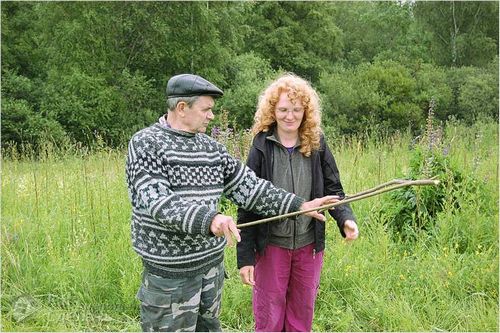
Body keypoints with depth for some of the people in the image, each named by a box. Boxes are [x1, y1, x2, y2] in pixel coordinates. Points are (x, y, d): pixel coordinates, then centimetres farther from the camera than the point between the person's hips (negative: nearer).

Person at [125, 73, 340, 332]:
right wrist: (208, 219, -38)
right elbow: (157, 202, -24)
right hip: (171, 270, -6)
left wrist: (298, 205, 1)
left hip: (212, 261, 6)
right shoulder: (145, 144, -11)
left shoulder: (211, 147, 8)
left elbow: (248, 186, 8)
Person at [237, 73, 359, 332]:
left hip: (309, 246, 2)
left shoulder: (317, 145, -3)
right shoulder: (262, 148, -9)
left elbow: (333, 190, 5)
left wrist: (346, 218, -17)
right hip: (271, 246, -2)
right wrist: (245, 256, -9)